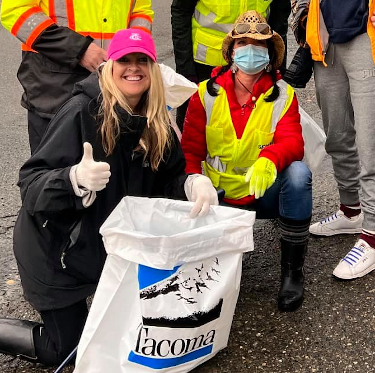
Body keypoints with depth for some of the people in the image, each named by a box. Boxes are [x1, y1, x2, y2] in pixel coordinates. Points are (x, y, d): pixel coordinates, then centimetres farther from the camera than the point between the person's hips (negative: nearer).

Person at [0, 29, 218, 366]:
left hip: (112, 244, 6)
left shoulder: (155, 123, -4)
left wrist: (194, 183, -25)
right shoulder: (83, 111, -24)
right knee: (64, 349, 3)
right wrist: (75, 178, -46)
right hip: (57, 251, -6)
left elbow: (167, 178, -2)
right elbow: (30, 182, -26)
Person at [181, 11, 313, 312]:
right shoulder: (206, 94, -1)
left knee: (298, 173, -32)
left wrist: (269, 159, -43)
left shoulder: (283, 95, -3)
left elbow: (292, 141, -19)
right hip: (220, 196, 0)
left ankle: (292, 269, -17)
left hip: (266, 194, 0)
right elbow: (190, 151, 0)